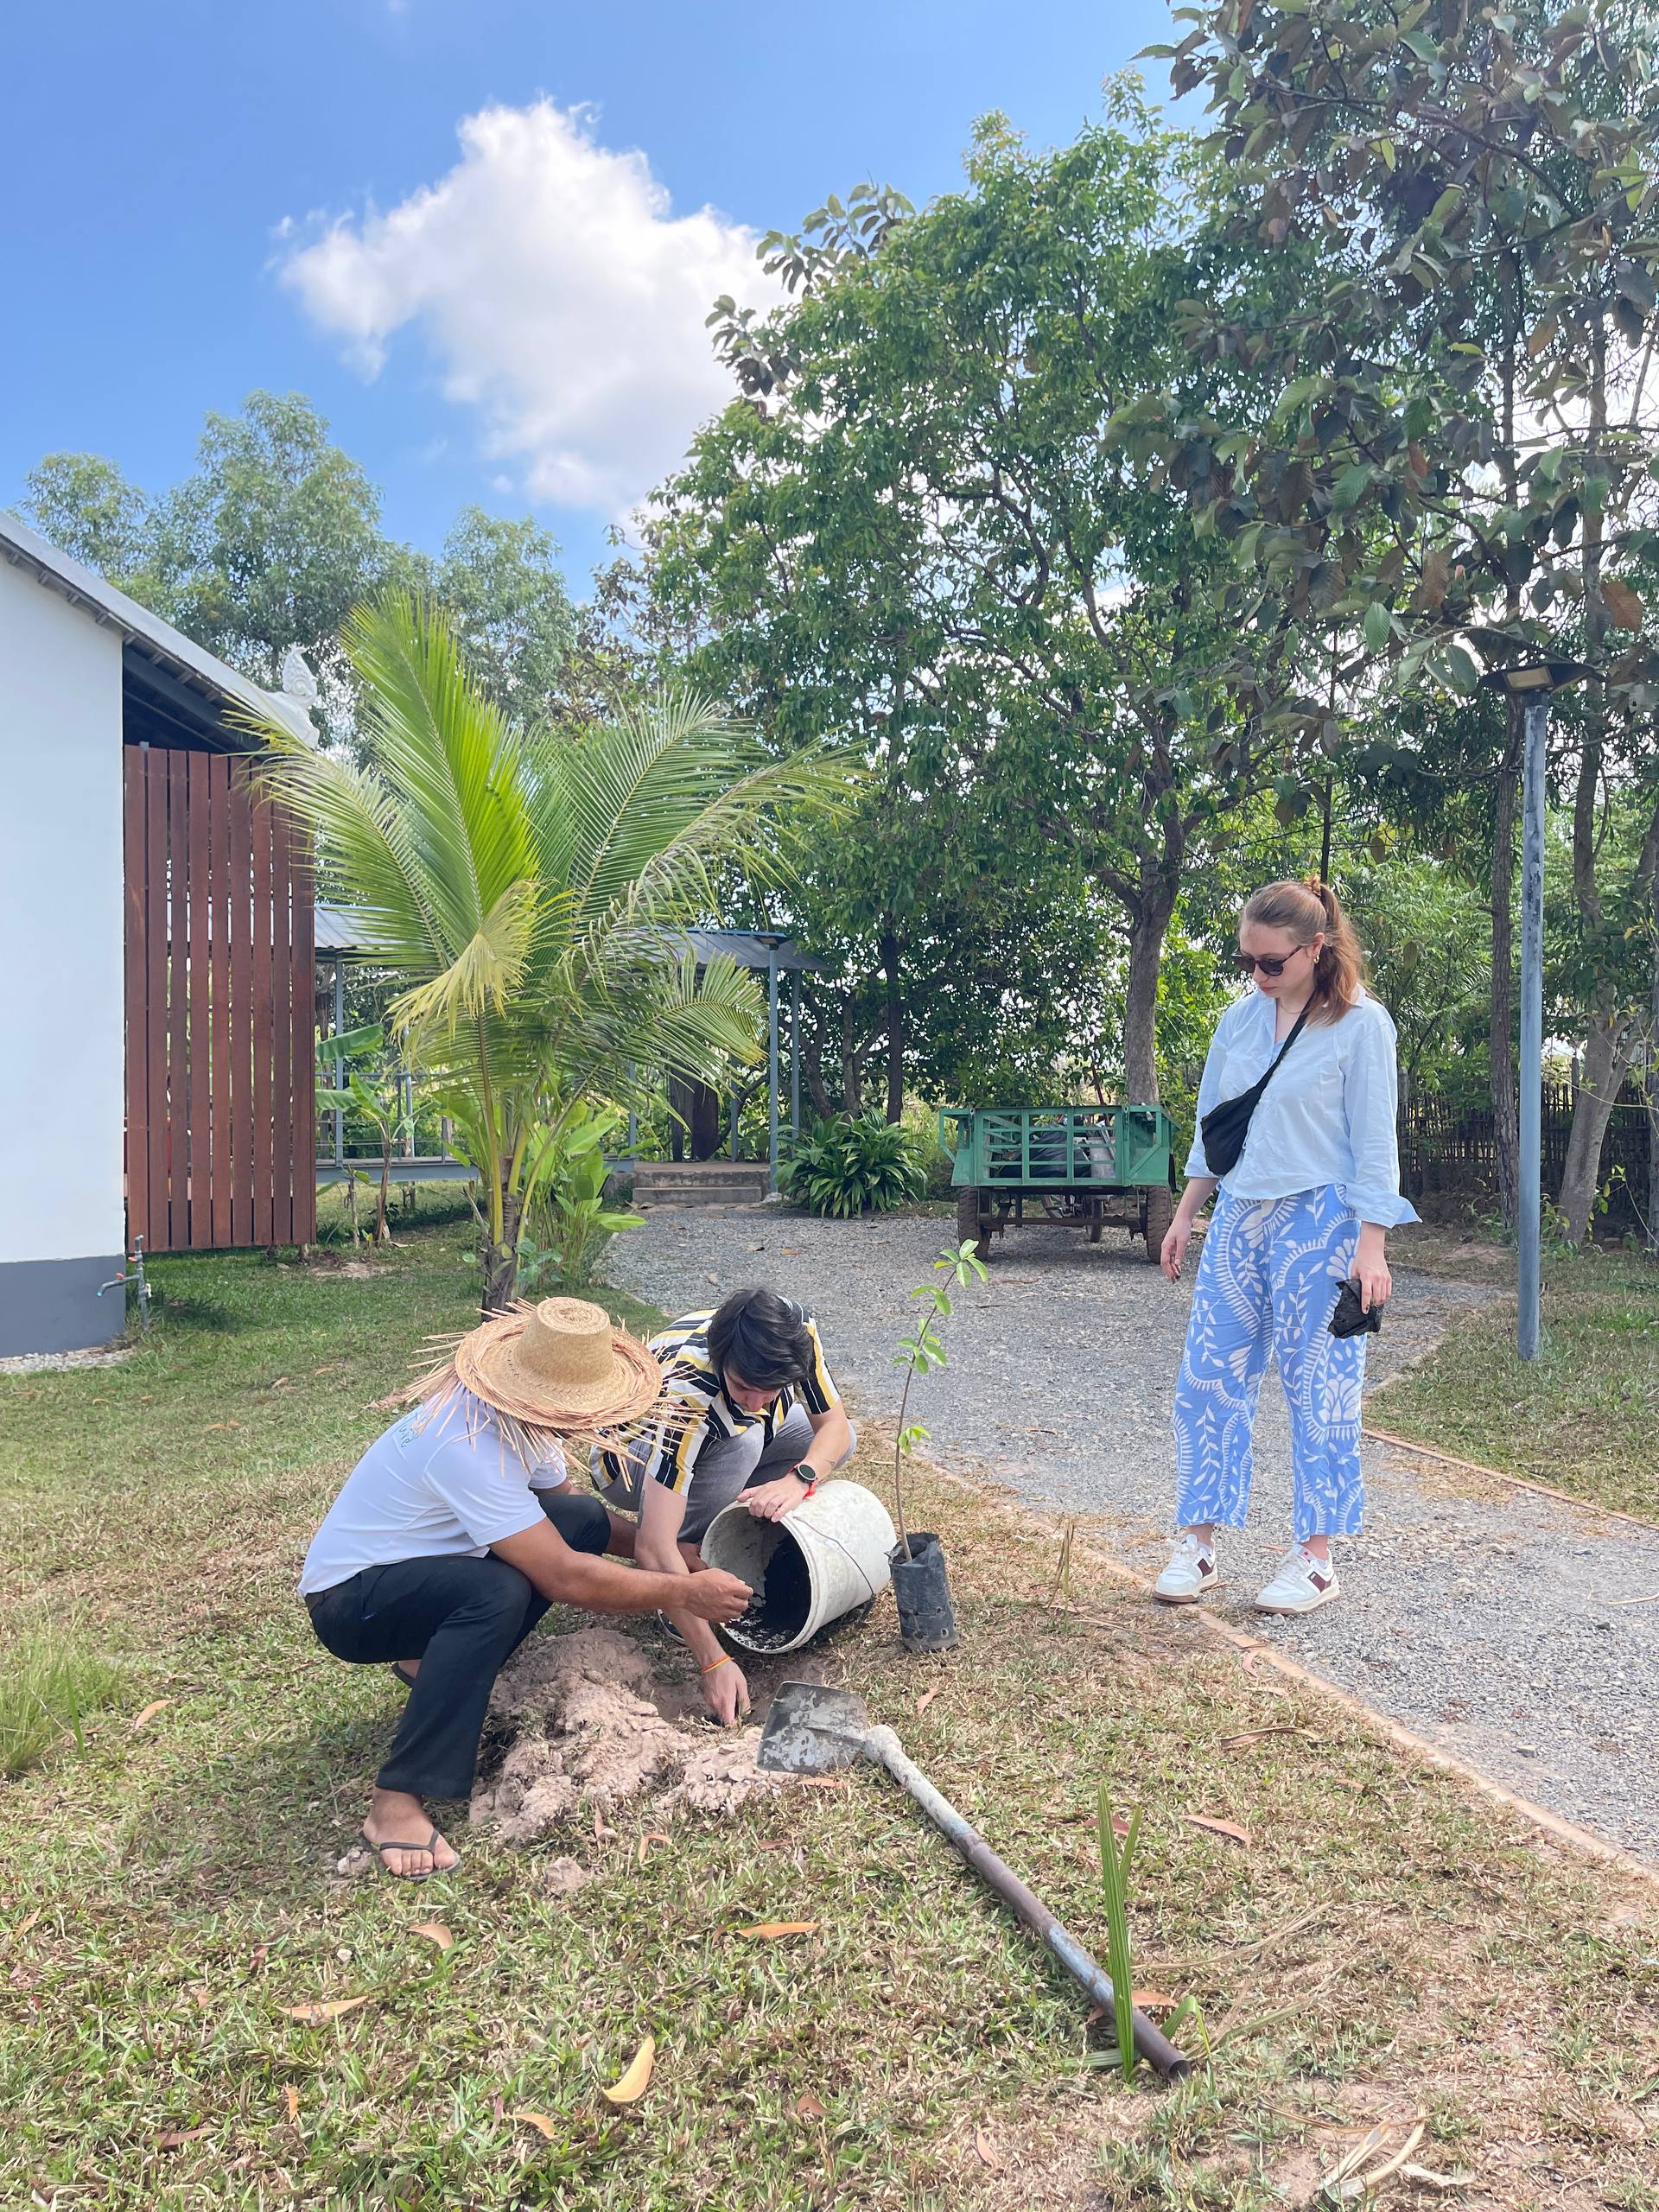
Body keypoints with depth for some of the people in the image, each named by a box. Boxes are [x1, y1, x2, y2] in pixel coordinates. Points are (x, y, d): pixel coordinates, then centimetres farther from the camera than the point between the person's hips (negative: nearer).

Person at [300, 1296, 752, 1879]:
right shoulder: (468, 1444, -34)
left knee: (585, 1521, -6)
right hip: (348, 1601, -9)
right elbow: (563, 1577, -33)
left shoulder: (522, 1414, -7)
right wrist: (685, 1593, -23)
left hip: (420, 1565, 9)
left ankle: (432, 1661, 8)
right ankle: (396, 1803, -27)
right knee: (499, 1591, -36)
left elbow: (560, 1499, 12)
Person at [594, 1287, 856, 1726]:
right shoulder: (684, 1393, -42)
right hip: (631, 1464, -6)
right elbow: (653, 1548, -44)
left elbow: (835, 1424, -14)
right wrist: (715, 1661, -46)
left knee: (837, 1443, -13)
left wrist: (799, 1479, -36)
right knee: (743, 1439, -36)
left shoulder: (797, 1331, -28)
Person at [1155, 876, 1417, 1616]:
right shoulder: (1240, 1018, 8)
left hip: (1318, 1222, -5)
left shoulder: (1360, 1024, -7)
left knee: (1319, 1392, 3)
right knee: (1207, 1383, 5)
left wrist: (1370, 1247, -12)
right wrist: (1186, 1213, 14)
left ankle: (1315, 1557, 16)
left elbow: (1374, 1144, -8)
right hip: (1238, 1219, 5)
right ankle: (1197, 1545, 14)